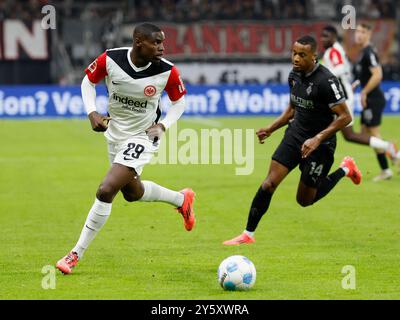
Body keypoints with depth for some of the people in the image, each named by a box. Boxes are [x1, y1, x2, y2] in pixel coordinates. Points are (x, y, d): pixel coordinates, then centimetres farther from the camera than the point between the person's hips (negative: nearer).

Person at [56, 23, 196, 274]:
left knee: (106, 190, -19)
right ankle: (182, 199, 53)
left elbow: (179, 102, -1)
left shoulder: (167, 71, -21)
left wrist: (163, 125, -15)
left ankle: (76, 255, -6)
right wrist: (92, 113, -12)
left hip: (142, 137, -5)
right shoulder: (110, 59, -19)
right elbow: (88, 81, 1)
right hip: (115, 133, 5)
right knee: (132, 192, 24)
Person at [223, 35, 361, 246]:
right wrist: (271, 129, 8)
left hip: (319, 144, -6)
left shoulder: (326, 81, -22)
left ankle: (345, 169, 27)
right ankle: (248, 234, -2)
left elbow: (345, 117, -20)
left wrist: (317, 139, -25)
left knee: (305, 200, 7)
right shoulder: (294, 75, 1)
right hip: (295, 135, 6)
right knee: (269, 183, -10)